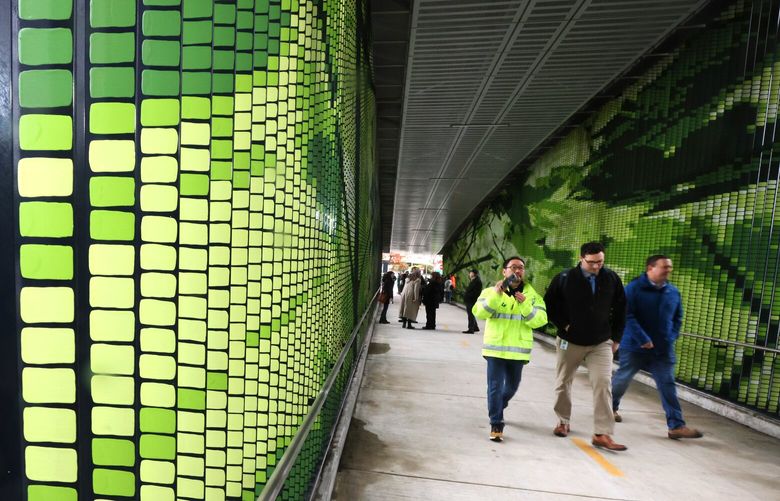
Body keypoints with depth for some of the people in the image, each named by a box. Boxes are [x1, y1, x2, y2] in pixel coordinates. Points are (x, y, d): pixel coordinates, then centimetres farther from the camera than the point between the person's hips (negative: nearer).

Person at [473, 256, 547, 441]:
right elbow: (479, 313, -16)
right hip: (496, 347, -3)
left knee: (512, 386, 21)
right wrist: (496, 294, -27)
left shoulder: (532, 295, 3)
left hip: (518, 349, 3)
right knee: (495, 387, -4)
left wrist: (525, 305, -24)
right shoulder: (492, 291, -3)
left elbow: (540, 320, -9)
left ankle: (497, 409, 49)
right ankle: (496, 424, 12)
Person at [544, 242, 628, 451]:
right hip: (569, 342, -1)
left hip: (602, 344, 1)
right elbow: (549, 304, 0)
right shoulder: (564, 278, -12)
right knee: (563, 383, 11)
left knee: (603, 385, -8)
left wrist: (616, 337, 6)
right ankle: (563, 421, 31)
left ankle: (602, 434, 2)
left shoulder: (612, 278, -4)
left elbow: (620, 309, 7)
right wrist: (563, 325, -8)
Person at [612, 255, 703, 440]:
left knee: (668, 386, 3)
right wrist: (643, 339, -21)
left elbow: (678, 318, 16)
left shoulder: (673, 291, 5)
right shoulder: (634, 288, -14)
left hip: (663, 349, 4)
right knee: (622, 379, 10)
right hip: (634, 346, -4)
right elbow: (627, 316, -19)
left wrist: (672, 338, 4)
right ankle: (611, 408, 33)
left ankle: (676, 426, 10)